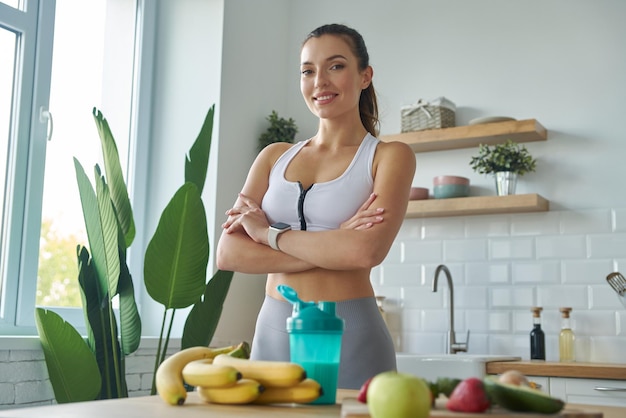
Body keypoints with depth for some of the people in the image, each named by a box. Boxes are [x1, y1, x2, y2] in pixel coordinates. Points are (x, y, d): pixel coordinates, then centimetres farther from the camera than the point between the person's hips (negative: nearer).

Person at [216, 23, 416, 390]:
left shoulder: (389, 156, -1)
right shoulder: (274, 157, 9)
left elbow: (368, 250, -18)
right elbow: (228, 254, -3)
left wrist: (268, 232, -7)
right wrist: (332, 245, -13)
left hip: (350, 336, -3)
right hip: (273, 333, 4)